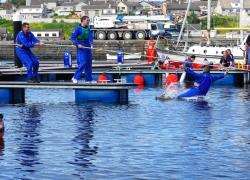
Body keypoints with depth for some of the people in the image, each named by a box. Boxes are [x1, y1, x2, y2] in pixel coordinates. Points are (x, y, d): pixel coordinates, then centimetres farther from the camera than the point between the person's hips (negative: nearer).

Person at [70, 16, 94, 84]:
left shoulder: (89, 29, 10)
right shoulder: (78, 28, -8)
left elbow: (91, 37, 14)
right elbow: (72, 38, -9)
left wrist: (91, 43, -5)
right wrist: (77, 44, -19)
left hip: (88, 48, 7)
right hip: (81, 49, -7)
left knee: (89, 64, 10)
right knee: (82, 63, -15)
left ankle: (89, 79, 18)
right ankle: (75, 77, -6)